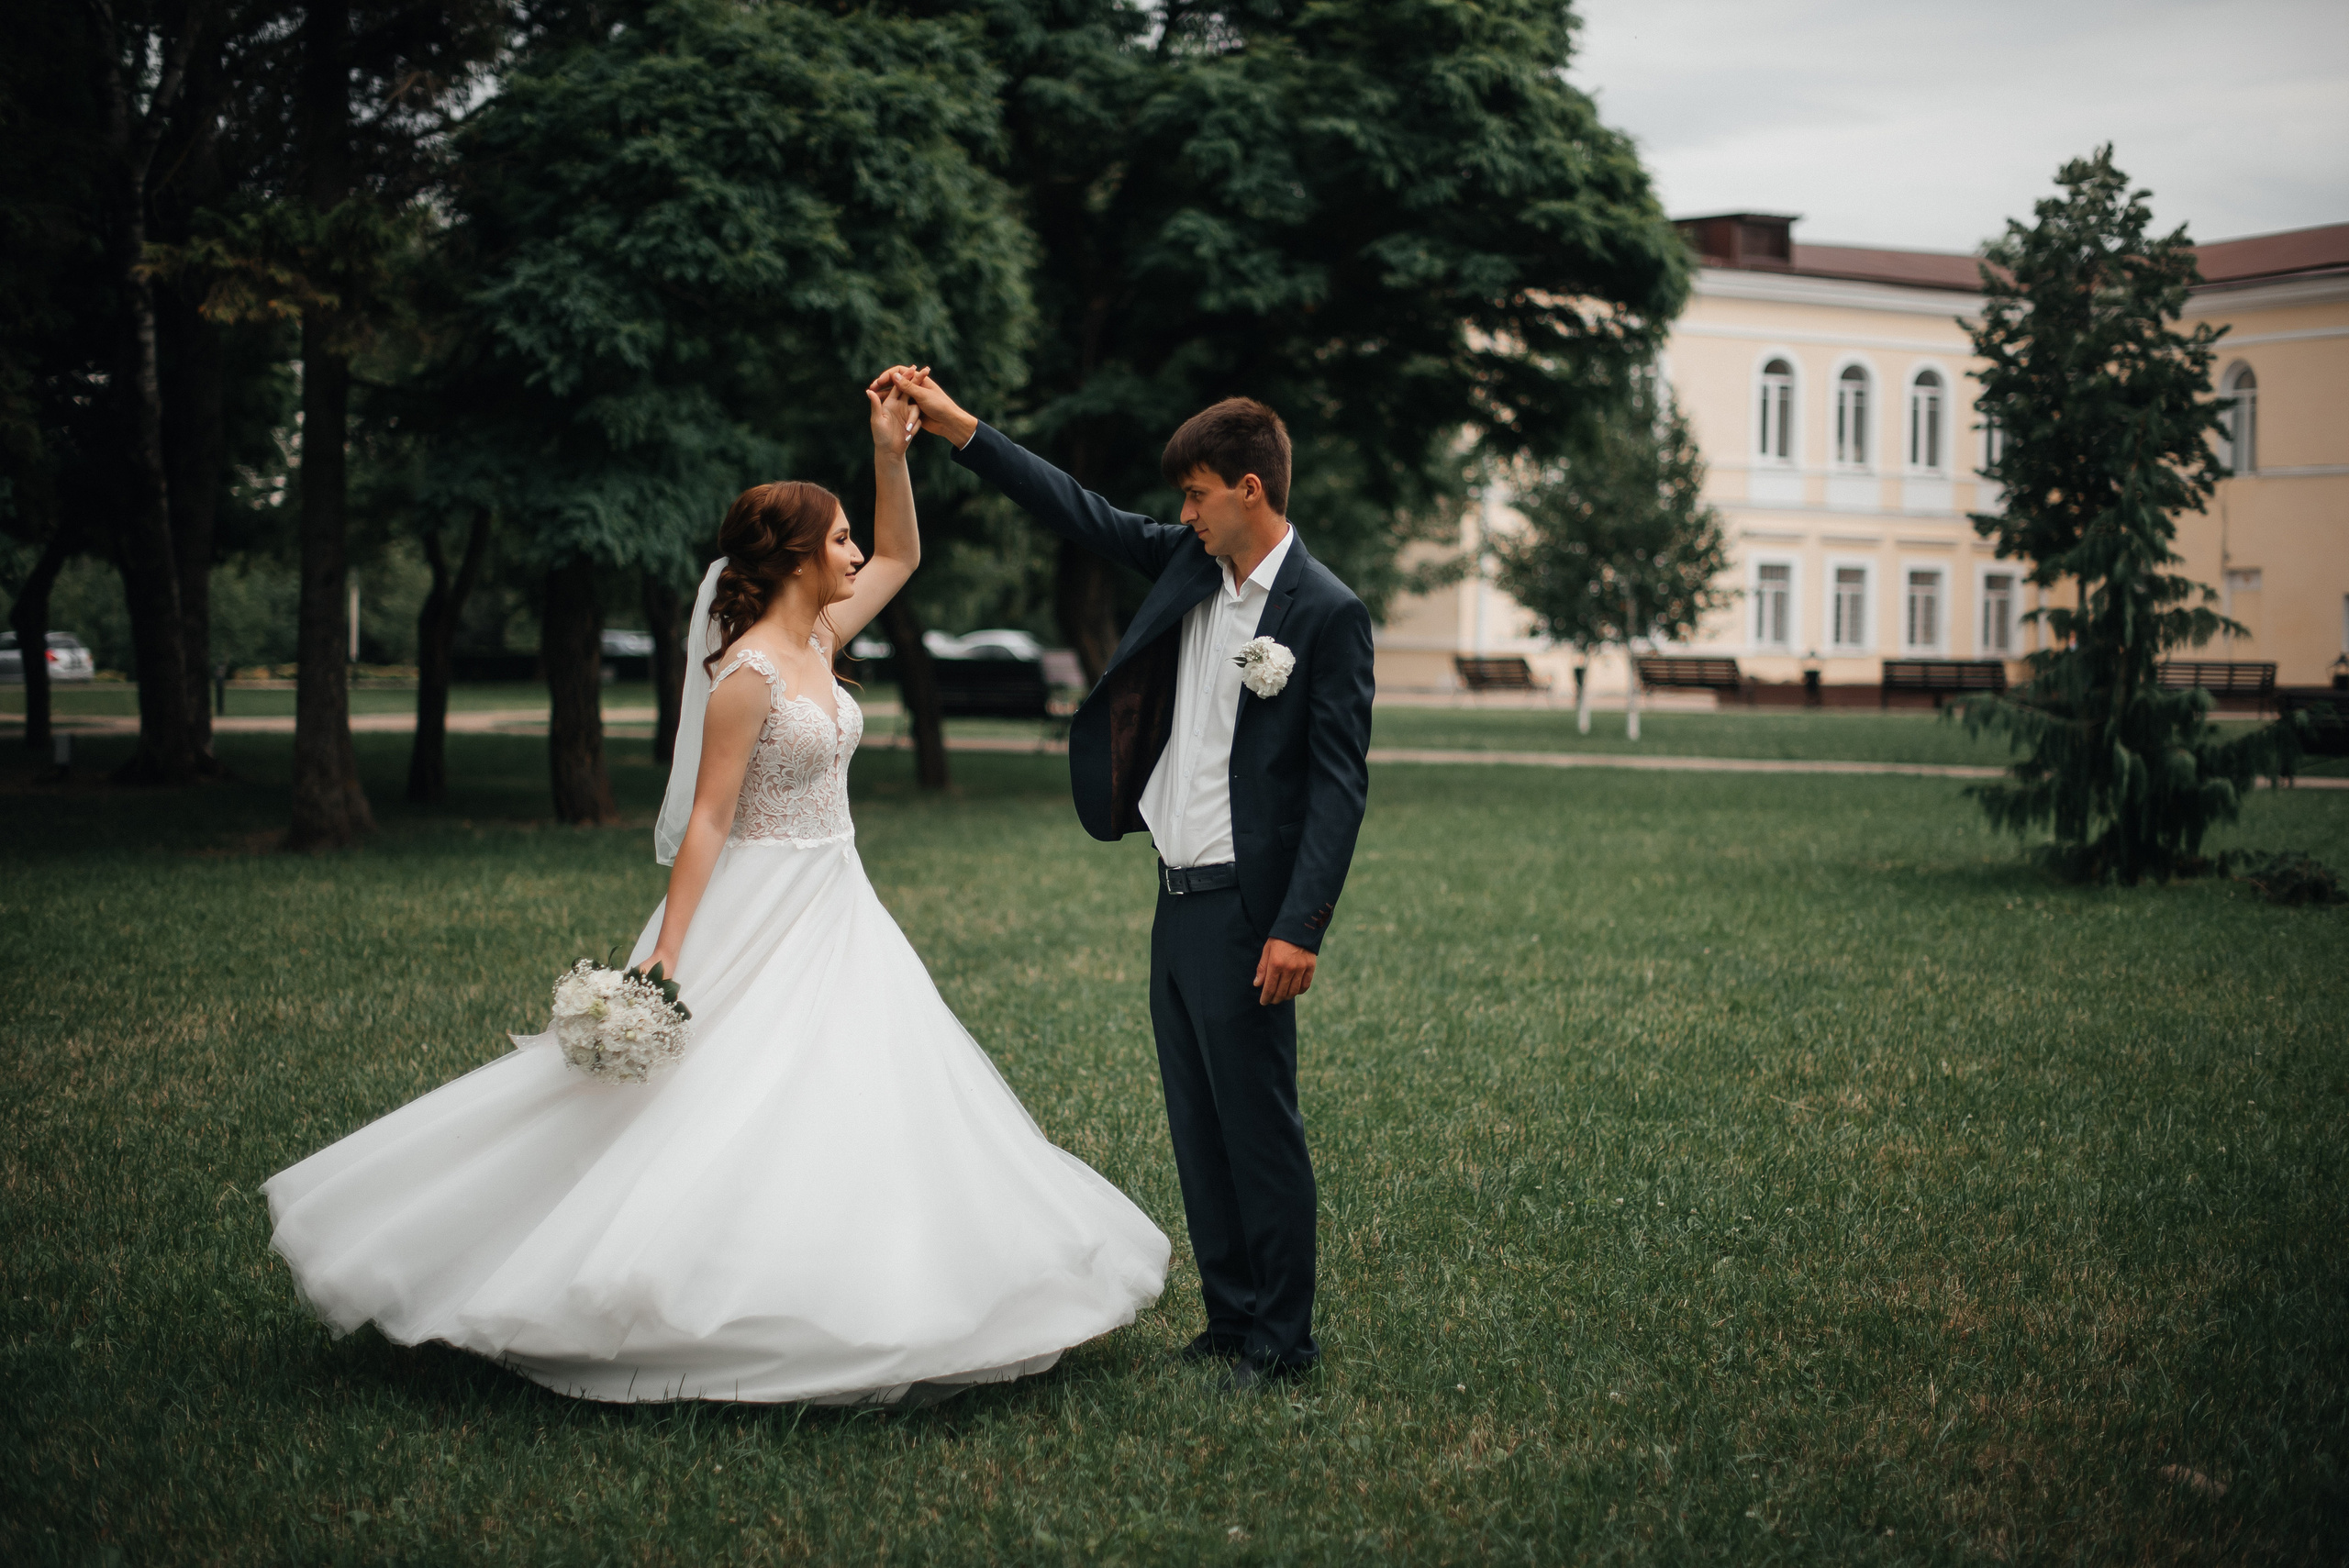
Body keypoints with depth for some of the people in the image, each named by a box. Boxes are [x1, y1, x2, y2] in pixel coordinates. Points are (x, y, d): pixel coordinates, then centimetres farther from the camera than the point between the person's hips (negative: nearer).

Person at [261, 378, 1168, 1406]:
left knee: (851, 1107, 10)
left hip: (834, 914, 9)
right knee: (728, 1114, -7)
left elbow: (900, 557, 21)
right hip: (764, 923, -9)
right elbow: (706, 821, -19)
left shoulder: (817, 642, 7)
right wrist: (666, 957, -21)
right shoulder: (748, 673, -17)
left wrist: (890, 454, 8)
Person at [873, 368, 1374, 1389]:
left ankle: (1282, 1342, 10)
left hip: (1245, 911, -8)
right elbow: (1082, 515, 16)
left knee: (1260, 1129, -1)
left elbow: (1340, 782, -14)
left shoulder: (1327, 612, -12)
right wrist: (955, 426, 10)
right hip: (1177, 898, 8)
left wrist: (1300, 928, -20)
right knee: (1198, 1130, 13)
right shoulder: (1189, 565, 9)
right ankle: (1229, 1321, 23)